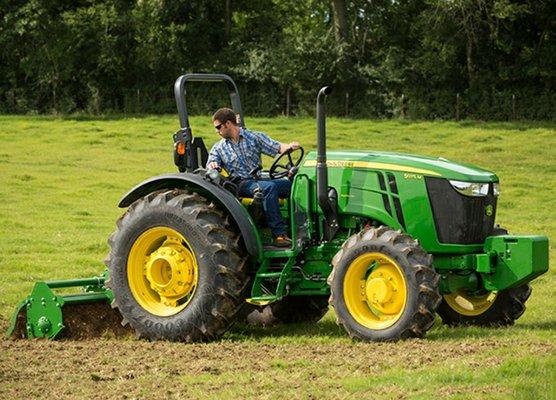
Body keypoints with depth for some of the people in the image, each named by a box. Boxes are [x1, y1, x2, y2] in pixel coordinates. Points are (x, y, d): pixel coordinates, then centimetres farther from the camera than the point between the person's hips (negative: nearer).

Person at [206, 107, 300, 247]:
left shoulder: (255, 137, 12)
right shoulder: (218, 148, 14)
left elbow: (277, 147, 4)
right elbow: (209, 166, 2)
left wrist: (290, 146, -18)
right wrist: (212, 165, -23)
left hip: (259, 179, 3)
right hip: (241, 184, -3)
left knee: (292, 184, -23)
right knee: (269, 187, -35)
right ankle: (279, 234, -39)